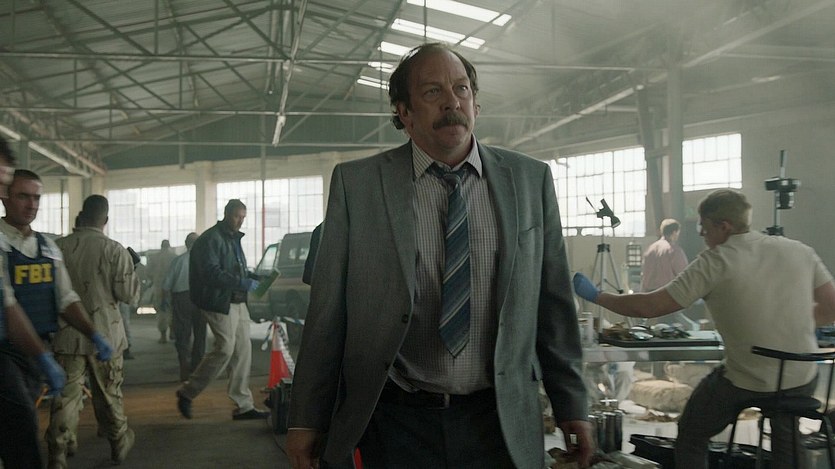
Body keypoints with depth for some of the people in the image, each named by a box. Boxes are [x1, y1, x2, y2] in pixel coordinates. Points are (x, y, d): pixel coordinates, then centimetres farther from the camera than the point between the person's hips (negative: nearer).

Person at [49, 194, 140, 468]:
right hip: (104, 335, -1)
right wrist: (132, 270, 7)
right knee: (109, 394, 15)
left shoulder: (58, 247, -3)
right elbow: (129, 295, -9)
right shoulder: (114, 250, -11)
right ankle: (119, 443, 31)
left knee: (66, 396, 4)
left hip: (67, 335, 1)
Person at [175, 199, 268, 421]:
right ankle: (187, 392, 7)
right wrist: (243, 283, -24)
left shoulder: (234, 238, 19)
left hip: (237, 302, 9)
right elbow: (211, 273, -21)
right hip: (219, 302, -9)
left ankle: (244, 406, 11)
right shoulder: (211, 239, -11)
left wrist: (251, 278, 7)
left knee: (243, 350, 6)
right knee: (225, 349, -10)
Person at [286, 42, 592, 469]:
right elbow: (328, 310, -1)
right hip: (398, 422, -1)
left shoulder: (530, 180, 2)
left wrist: (572, 406, 8)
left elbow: (553, 304, 6)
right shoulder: (356, 184, -2)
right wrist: (306, 419, 0)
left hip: (501, 425, 2)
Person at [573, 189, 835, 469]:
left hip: (747, 383, -4)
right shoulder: (799, 251, -1)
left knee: (691, 436, 19)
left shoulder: (714, 262, -12)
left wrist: (595, 297, 0)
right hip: (803, 381, 5)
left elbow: (649, 307, -12)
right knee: (785, 439, 31)